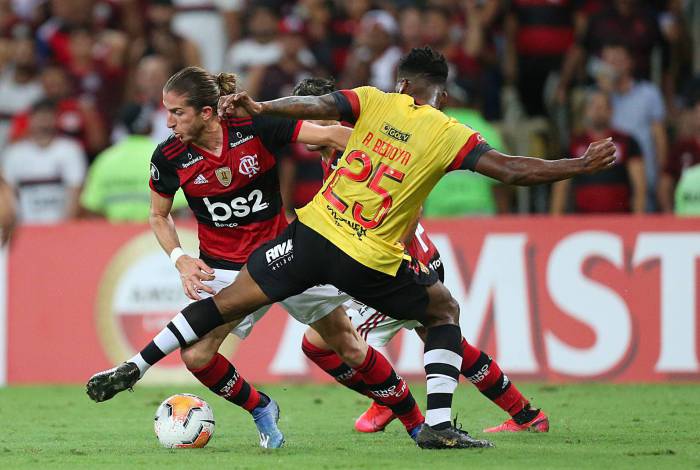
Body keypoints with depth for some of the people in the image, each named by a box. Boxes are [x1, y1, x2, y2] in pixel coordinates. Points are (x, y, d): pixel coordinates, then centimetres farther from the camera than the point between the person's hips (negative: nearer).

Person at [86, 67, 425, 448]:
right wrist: (180, 259, -12)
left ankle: (415, 423, 19)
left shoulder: (256, 127, -19)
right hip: (223, 268, 1)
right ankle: (261, 409, 11)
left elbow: (329, 135, -15)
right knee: (197, 355, -17)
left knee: (349, 346, 2)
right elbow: (159, 216, 4)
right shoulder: (169, 159, -13)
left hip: (284, 254, -1)